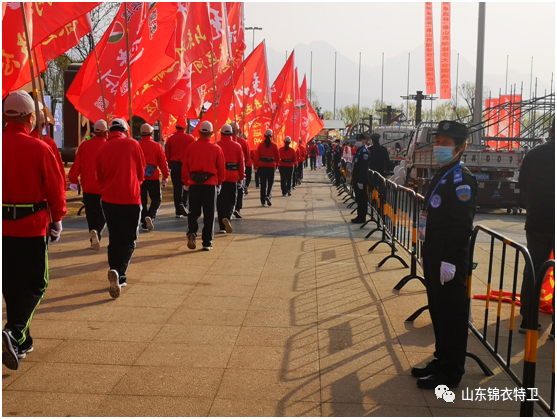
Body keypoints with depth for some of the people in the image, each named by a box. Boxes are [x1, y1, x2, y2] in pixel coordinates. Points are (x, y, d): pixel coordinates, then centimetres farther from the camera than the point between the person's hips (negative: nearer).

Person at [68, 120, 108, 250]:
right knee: (102, 214, 8)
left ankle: (93, 236, 8)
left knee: (91, 215, 13)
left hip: (87, 187, 3)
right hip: (103, 188, -2)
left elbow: (76, 165, 0)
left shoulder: (84, 145, 1)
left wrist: (73, 180, 7)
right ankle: (97, 232, -16)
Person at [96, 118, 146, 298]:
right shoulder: (132, 144, -3)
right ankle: (118, 271, -20)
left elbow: (99, 176, 11)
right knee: (129, 240, 3)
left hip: (108, 199, 3)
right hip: (131, 199, -3)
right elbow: (141, 172, 4)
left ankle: (117, 279, 18)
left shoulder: (102, 148, 4)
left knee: (114, 239, 15)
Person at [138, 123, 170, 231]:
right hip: (153, 178, -2)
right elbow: (163, 162, -3)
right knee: (157, 199, 10)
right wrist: (165, 176, 6)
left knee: (142, 201, 12)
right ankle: (150, 216, -13)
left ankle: (144, 223, 13)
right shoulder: (157, 146, -6)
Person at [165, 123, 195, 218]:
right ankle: (184, 203, -13)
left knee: (176, 188, 6)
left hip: (174, 166, 2)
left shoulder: (170, 139, 3)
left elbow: (167, 155, 7)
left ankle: (178, 211, 7)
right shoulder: (191, 138, -3)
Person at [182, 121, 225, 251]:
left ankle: (192, 233, -10)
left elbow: (185, 166, 3)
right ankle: (207, 242, 9)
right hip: (210, 185, -1)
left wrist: (186, 182, 16)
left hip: (194, 185, 1)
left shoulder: (191, 147, -1)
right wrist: (219, 183, 18)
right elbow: (221, 169, 3)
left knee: (193, 212, 13)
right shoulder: (216, 149, -3)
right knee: (209, 215, 7)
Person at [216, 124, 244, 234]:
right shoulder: (237, 146, 1)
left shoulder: (217, 146, -3)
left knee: (220, 201, 7)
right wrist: (241, 177, 13)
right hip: (233, 177, 0)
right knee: (231, 201, 11)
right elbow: (241, 163, 4)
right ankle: (227, 217, -15)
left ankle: (222, 227, 5)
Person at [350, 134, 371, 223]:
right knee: (358, 199, 15)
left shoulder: (365, 152, -15)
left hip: (361, 180, -10)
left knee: (362, 199, -3)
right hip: (357, 179, 10)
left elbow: (364, 168, -21)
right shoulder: (358, 151, 16)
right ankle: (360, 216, 23)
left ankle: (362, 218, 2)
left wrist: (361, 181, -23)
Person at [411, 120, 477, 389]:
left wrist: (450, 261, -23)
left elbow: (462, 224, -21)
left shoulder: (462, 179, -15)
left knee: (451, 313, 1)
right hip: (434, 256, 10)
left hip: (448, 260, -10)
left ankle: (450, 373, 12)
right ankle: (442, 360, 32)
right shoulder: (442, 175, 14)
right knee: (438, 309, 18)